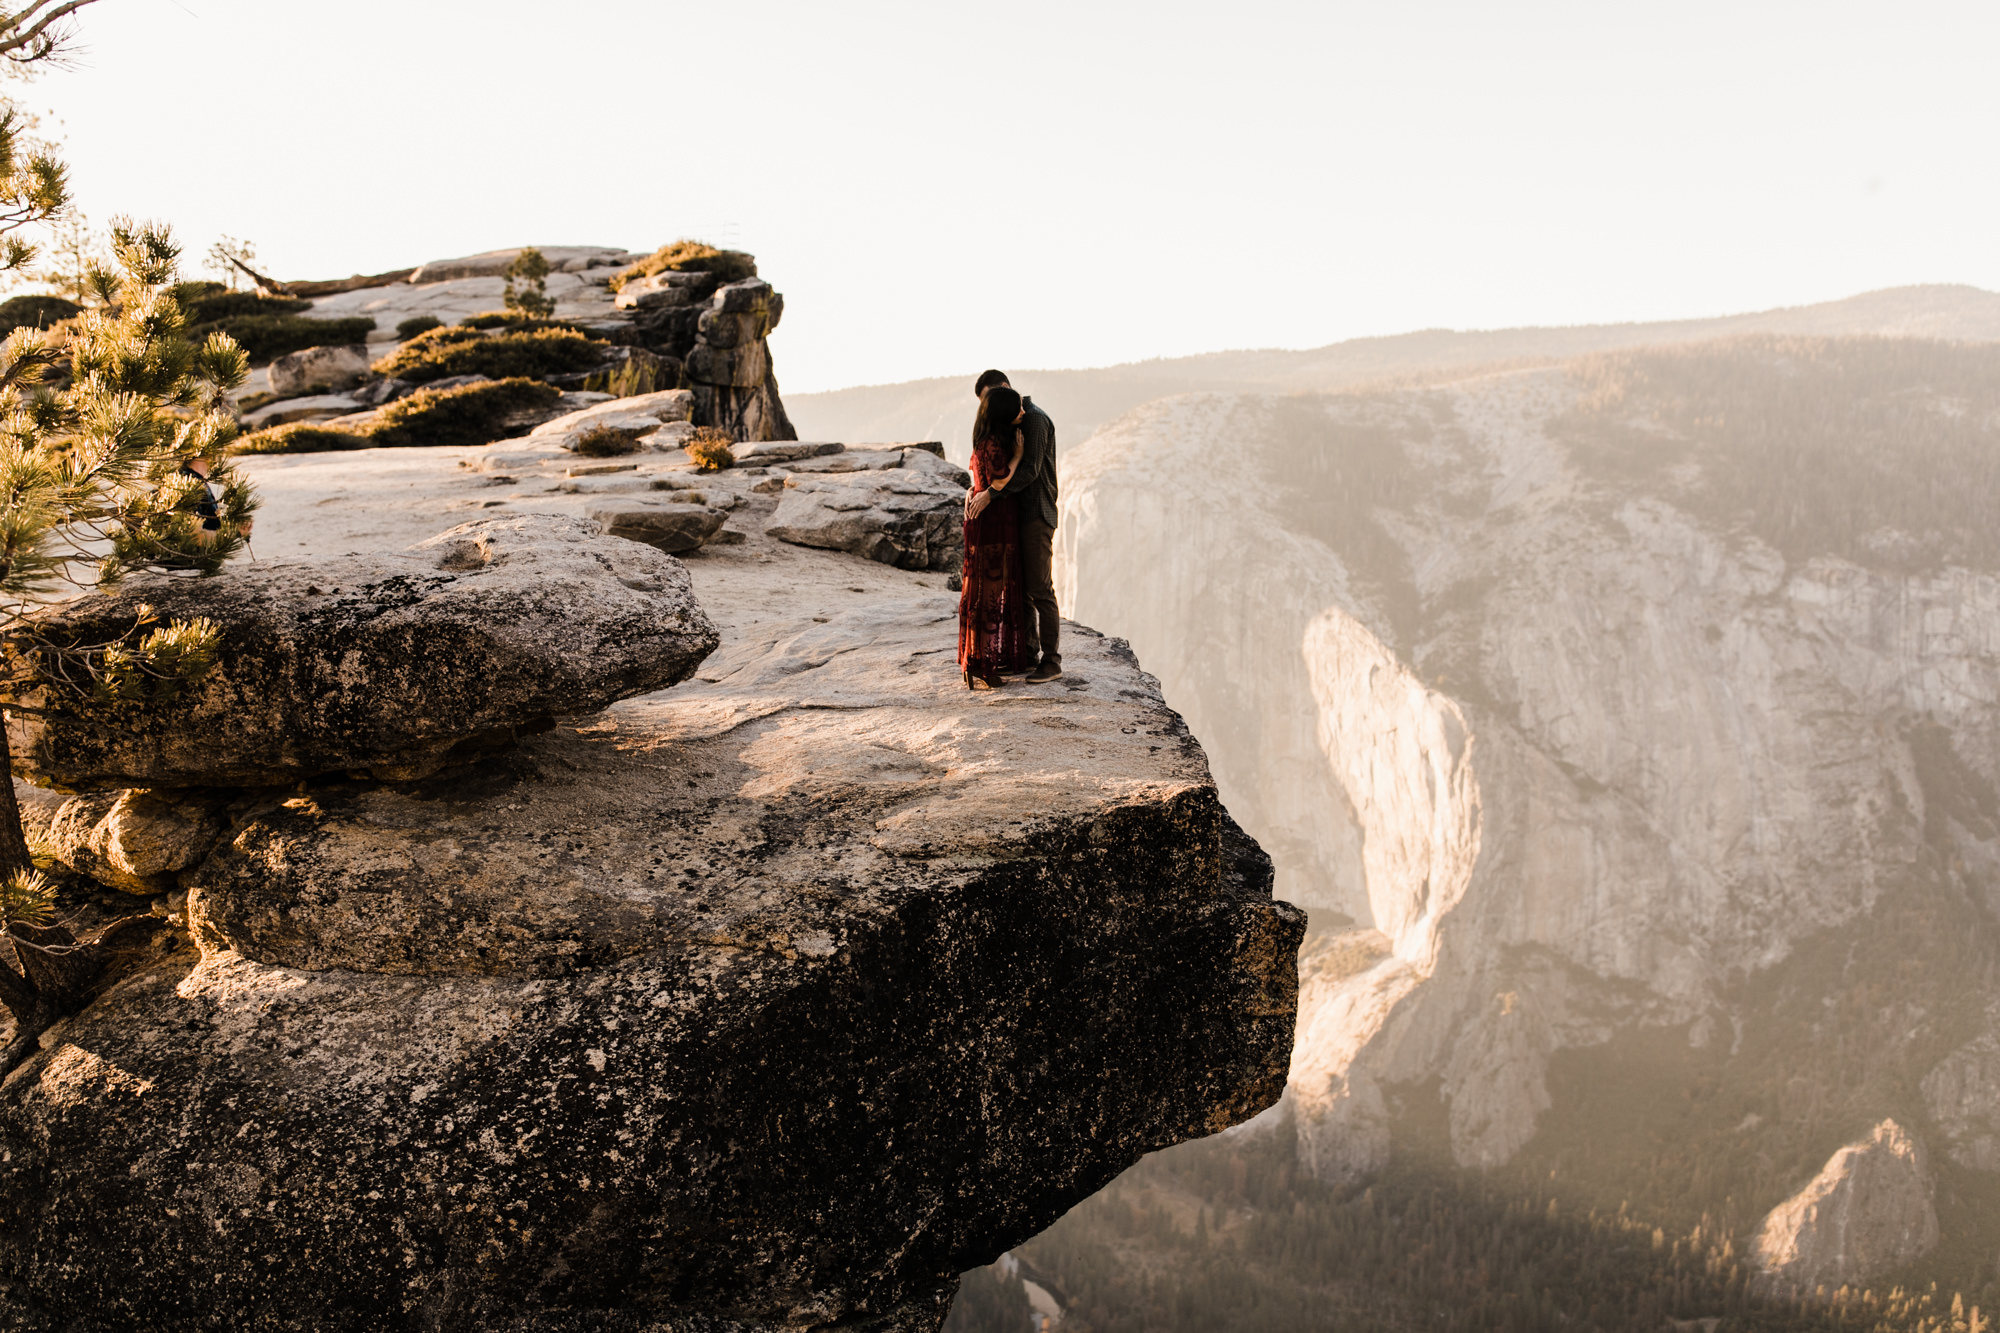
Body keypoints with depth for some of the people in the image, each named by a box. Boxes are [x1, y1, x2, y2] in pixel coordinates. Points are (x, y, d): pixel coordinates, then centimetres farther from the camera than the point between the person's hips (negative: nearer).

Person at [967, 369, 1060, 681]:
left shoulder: (1035, 419, -14)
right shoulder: (1012, 424, 17)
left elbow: (1029, 470, -23)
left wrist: (990, 495, -26)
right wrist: (975, 489, -3)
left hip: (1037, 516, -10)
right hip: (1018, 516, 10)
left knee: (1040, 590, -7)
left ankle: (1051, 661, -3)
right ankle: (1029, 652, 20)